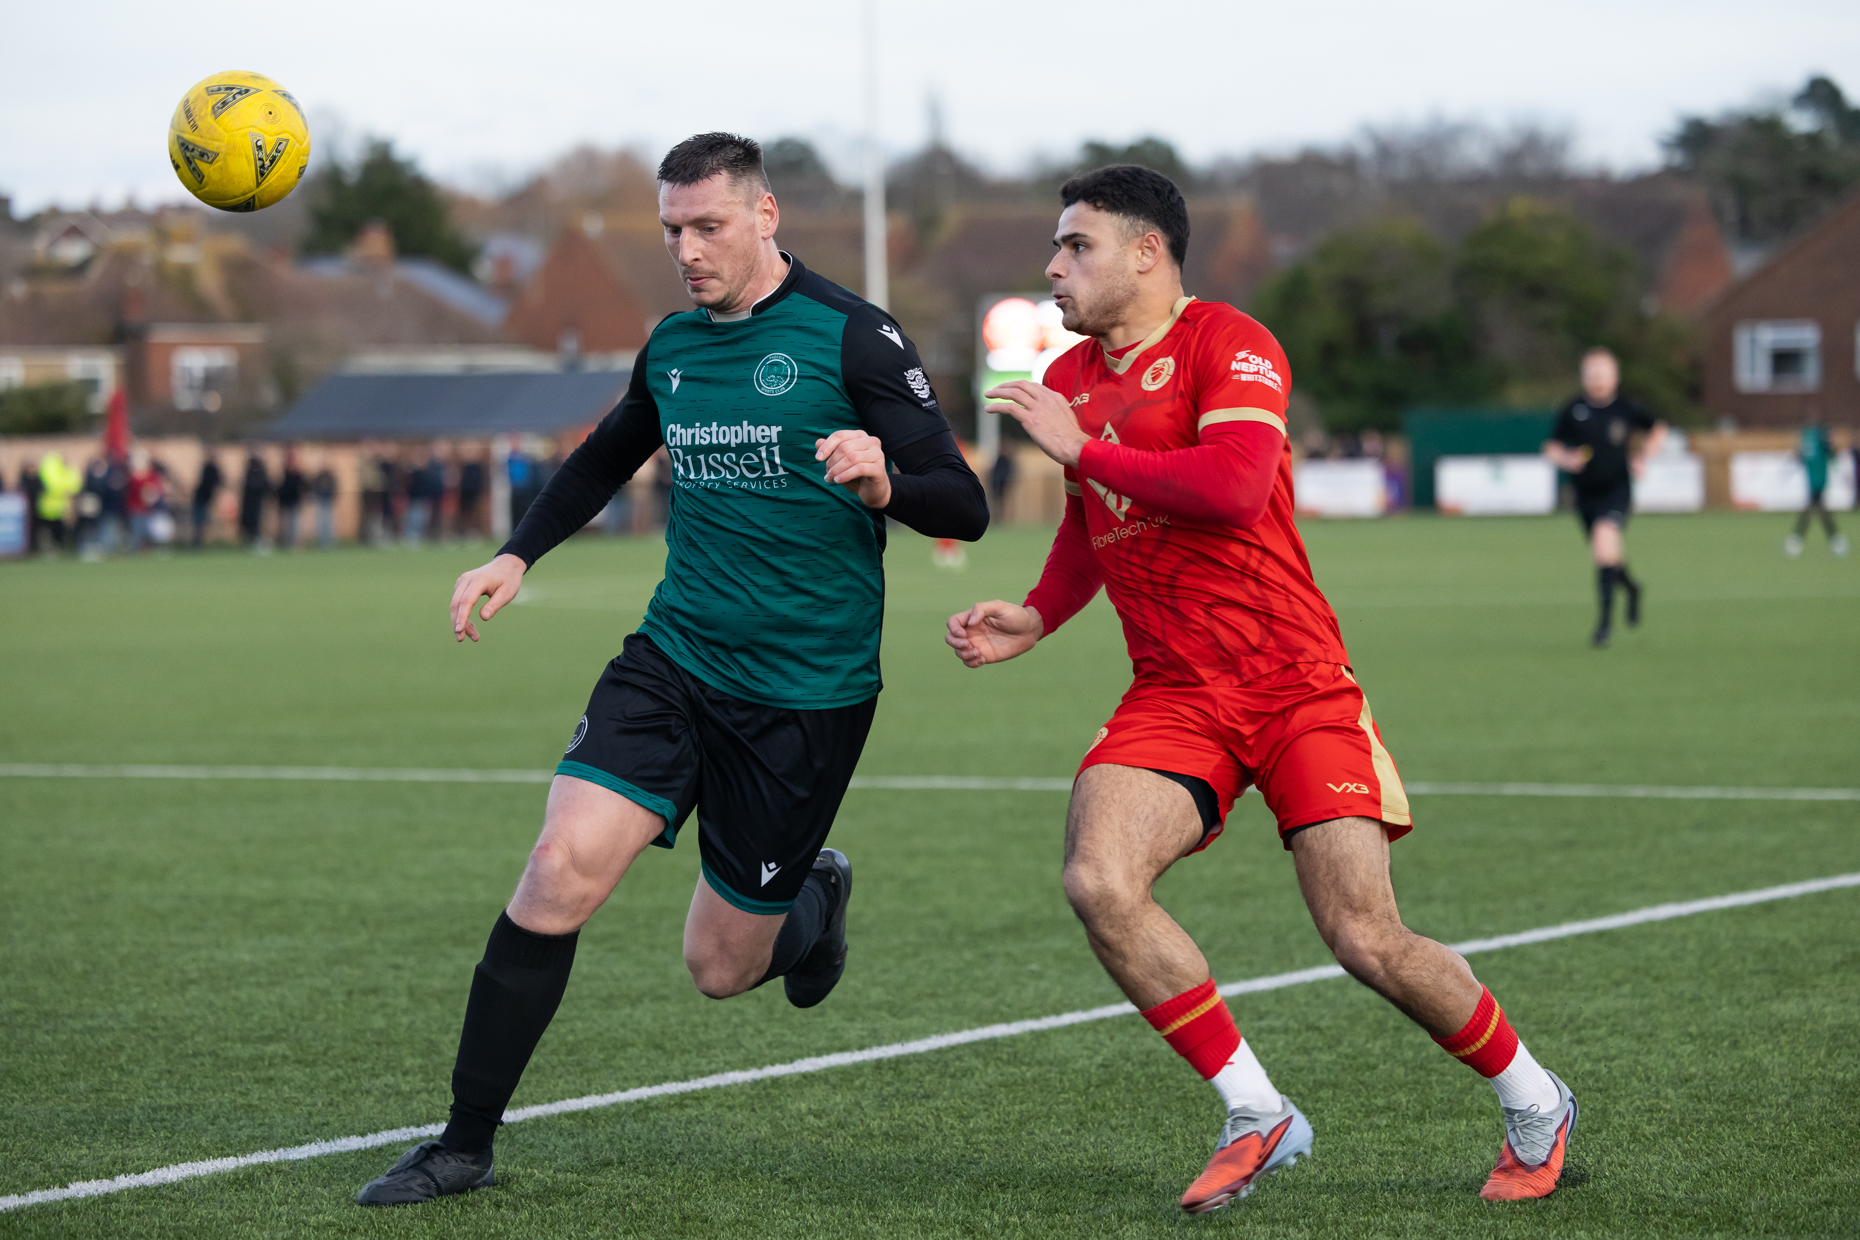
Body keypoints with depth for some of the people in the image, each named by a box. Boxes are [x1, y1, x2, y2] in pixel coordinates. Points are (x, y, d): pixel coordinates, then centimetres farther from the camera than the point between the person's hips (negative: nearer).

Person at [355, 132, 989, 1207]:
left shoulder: (853, 338, -9)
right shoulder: (672, 347, 8)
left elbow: (965, 507, -12)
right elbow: (608, 458, 29)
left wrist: (884, 484, -33)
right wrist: (518, 557, 16)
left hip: (806, 696, -4)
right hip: (672, 663, 4)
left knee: (722, 968, 3)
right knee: (561, 872, -16)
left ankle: (816, 896, 39)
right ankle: (466, 1145, -7)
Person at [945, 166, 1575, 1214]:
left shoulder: (1228, 344, -8)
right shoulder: (1068, 381, 15)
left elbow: (1235, 485, -25)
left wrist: (1082, 447, -18)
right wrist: (1035, 619, 13)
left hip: (1295, 684, -6)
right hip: (1174, 696, 6)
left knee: (1368, 942, -10)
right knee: (1099, 882, -21)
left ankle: (1534, 1102, 17)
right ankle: (1257, 1116, -8)